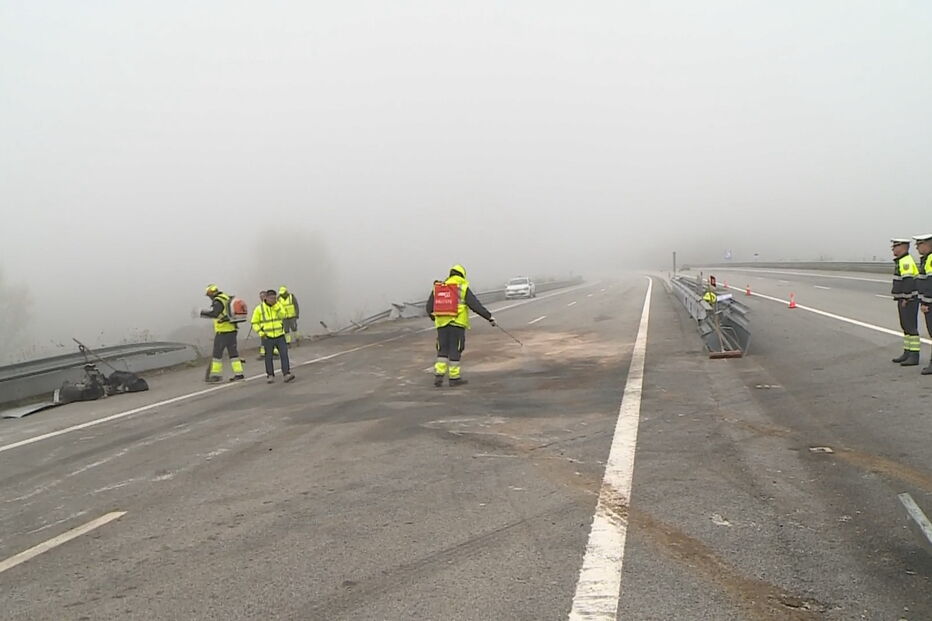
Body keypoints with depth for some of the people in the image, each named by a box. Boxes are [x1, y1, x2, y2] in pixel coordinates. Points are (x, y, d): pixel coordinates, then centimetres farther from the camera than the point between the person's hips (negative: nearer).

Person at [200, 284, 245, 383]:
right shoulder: (227, 298, 14)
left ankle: (216, 375, 3)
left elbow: (214, 314, -26)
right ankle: (239, 373, 7)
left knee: (217, 352, 0)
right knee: (233, 351, 9)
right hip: (232, 330, 8)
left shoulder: (218, 301, -13)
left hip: (222, 331, -8)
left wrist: (203, 313, -17)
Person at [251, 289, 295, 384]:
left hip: (280, 336, 2)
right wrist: (260, 333, -11)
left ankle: (287, 374, -8)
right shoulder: (259, 308, -4)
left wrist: (276, 305, -21)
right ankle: (270, 376, 18)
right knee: (269, 357, 6)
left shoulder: (278, 305, 4)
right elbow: (254, 323, 1)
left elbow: (282, 315, -14)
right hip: (267, 337, -2)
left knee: (284, 354, -8)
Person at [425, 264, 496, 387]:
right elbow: (475, 305, -6)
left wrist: (433, 317, 34)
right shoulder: (463, 288, 0)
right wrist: (489, 317, -2)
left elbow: (429, 307, 15)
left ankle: (438, 375, 1)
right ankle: (454, 378, 5)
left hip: (442, 323, 4)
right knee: (455, 350, 2)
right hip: (457, 323, -4)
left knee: (442, 350, 11)